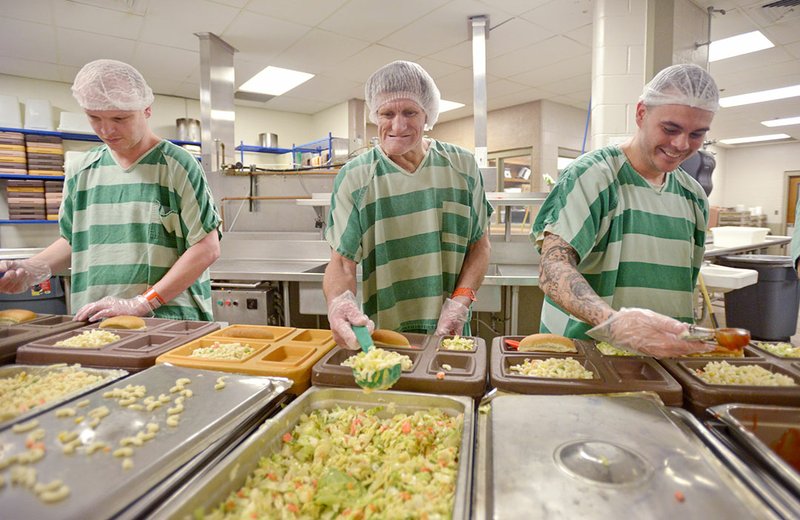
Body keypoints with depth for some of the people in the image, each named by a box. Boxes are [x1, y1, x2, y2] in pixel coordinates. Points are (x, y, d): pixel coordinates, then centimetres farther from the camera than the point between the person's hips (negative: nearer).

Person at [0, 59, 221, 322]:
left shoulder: (177, 165, -2)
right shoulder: (80, 171, 14)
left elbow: (208, 247, -8)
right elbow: (74, 240, 25)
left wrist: (141, 304, -11)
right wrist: (35, 268, 4)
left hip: (168, 320, -4)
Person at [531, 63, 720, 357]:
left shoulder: (694, 196, 13)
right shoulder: (591, 175, -9)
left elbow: (683, 285, 21)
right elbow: (553, 268, -19)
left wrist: (681, 342, 8)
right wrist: (614, 323, -33)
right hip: (579, 353, -5)